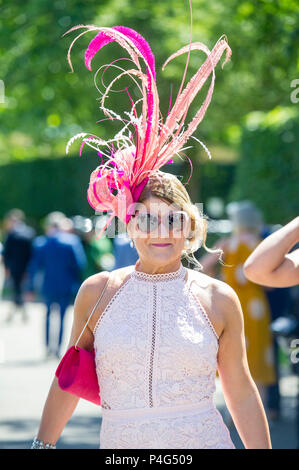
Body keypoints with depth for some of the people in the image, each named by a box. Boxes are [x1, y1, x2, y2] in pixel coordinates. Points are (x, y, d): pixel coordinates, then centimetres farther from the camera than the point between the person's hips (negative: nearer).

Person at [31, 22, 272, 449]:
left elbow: (241, 392, 7)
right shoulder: (97, 292, 2)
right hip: (120, 443, 1)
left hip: (205, 440, -1)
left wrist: (262, 449, 7)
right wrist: (43, 444, 11)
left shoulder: (218, 300, 0)